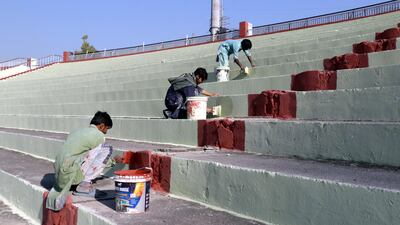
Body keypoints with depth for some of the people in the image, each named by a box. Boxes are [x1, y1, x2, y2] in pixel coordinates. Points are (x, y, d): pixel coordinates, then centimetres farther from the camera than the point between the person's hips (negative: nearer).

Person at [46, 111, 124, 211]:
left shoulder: (77, 132, 21)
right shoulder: (98, 135, -4)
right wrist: (113, 160, 28)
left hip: (60, 174, 9)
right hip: (71, 172, -9)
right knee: (106, 149, -6)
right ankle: (83, 186, -3)